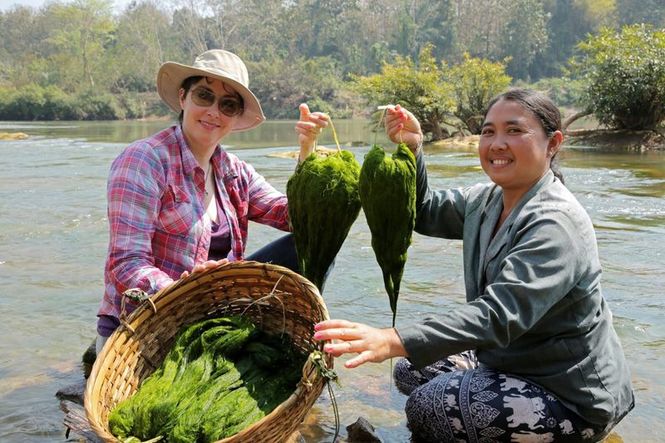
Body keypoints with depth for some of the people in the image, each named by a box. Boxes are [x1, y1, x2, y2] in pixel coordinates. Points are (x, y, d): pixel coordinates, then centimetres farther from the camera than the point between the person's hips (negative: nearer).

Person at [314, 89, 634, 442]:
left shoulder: (555, 224, -26)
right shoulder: (486, 200, 1)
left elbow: (500, 314, -38)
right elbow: (425, 214, 14)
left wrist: (395, 342, -49)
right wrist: (411, 149, -4)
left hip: (570, 396, -9)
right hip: (510, 360, 9)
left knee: (428, 405, -21)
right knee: (410, 372, 9)